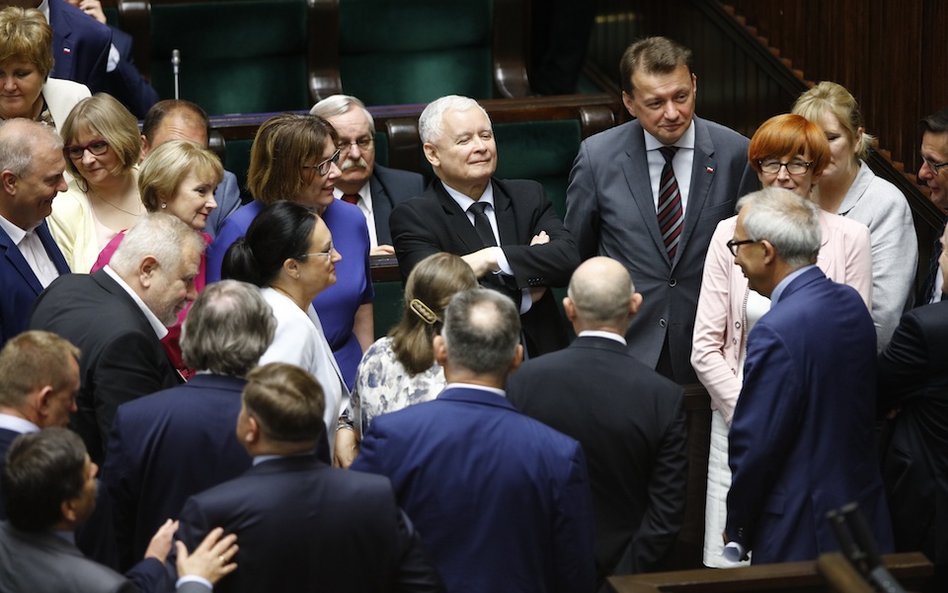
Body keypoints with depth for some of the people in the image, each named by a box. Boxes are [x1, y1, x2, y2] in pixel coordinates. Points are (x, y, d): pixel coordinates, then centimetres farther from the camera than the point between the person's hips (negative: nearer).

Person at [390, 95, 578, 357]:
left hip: (541, 354, 2)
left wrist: (494, 258, -14)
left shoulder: (529, 197, 12)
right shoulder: (412, 217, -1)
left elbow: (568, 258, -4)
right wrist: (525, 295, -5)